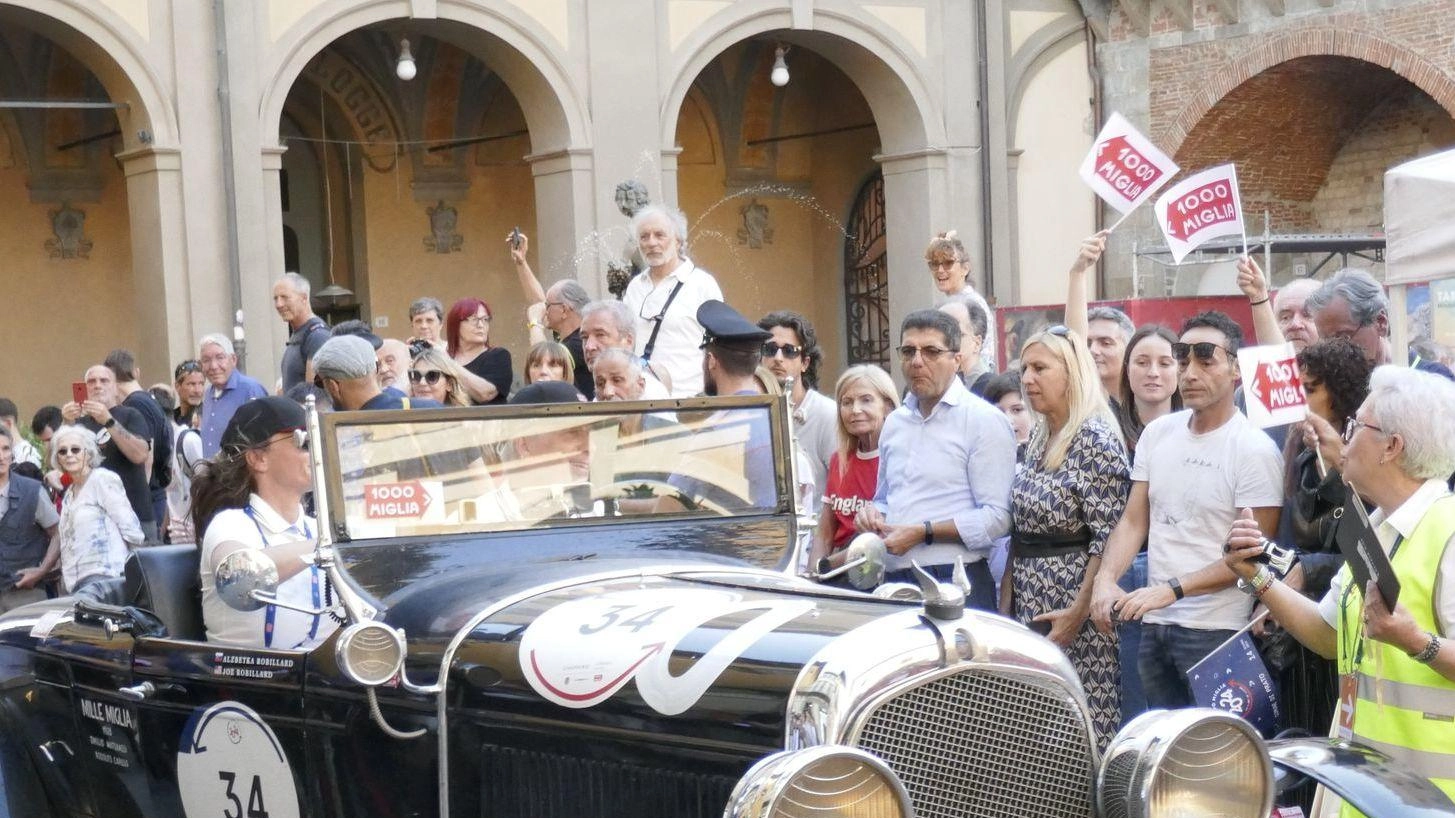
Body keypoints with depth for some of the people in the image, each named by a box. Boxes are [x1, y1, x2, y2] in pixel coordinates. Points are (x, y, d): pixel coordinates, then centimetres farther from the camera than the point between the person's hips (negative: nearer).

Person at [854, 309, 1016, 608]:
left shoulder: (984, 420, -6)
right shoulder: (895, 422, 17)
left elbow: (997, 517, -14)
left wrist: (923, 533, -16)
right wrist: (874, 514, 7)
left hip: (956, 586, -6)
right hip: (893, 582, 6)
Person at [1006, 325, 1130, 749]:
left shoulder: (1096, 440, -13)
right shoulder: (1039, 438, 12)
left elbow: (1109, 539, -17)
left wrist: (1078, 613, -20)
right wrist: (1007, 602, 12)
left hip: (1072, 615, -8)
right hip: (1029, 612, 8)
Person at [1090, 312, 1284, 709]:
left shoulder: (1255, 449, -8)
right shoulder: (1157, 433, 9)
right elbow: (1132, 522, 11)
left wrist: (1172, 589, -18)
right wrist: (1105, 579, -7)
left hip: (1216, 631, -5)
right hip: (1153, 624, 5)